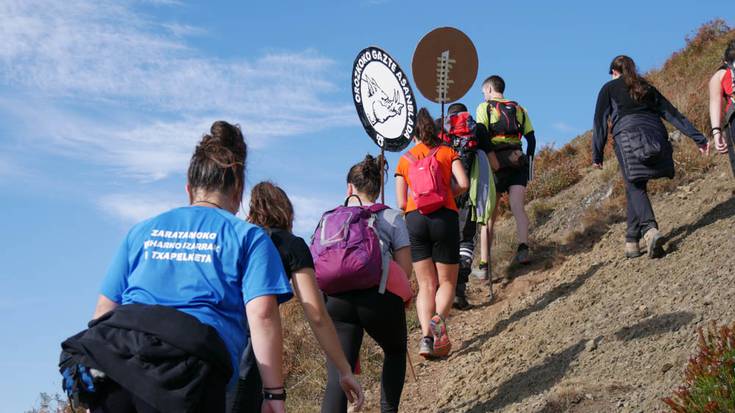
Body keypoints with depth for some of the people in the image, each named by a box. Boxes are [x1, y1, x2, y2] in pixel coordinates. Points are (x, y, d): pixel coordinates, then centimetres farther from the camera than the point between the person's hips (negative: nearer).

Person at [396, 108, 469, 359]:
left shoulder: (404, 160, 14)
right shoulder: (448, 152, 12)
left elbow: (401, 203, 9)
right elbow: (463, 184, -4)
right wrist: (447, 195, 15)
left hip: (414, 219, 1)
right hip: (444, 217, -1)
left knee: (426, 284, 8)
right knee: (447, 282, 8)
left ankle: (426, 334, -11)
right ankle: (439, 318, -22)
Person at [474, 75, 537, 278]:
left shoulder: (484, 107, 6)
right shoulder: (519, 109, 19)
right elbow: (531, 139, 13)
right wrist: (528, 162, 19)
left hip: (495, 164, -2)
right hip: (518, 164, 3)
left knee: (488, 215, 3)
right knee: (518, 207, -9)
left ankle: (484, 265, 0)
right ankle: (523, 247, -36)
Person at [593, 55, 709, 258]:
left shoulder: (609, 88, 18)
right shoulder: (646, 87, 28)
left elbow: (600, 122, 11)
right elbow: (672, 113, 22)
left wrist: (597, 155, 12)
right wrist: (698, 137, 18)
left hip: (627, 137, -4)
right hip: (655, 134, 4)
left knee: (635, 187, -8)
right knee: (635, 187, 13)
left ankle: (650, 229, -33)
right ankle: (631, 241, 11)